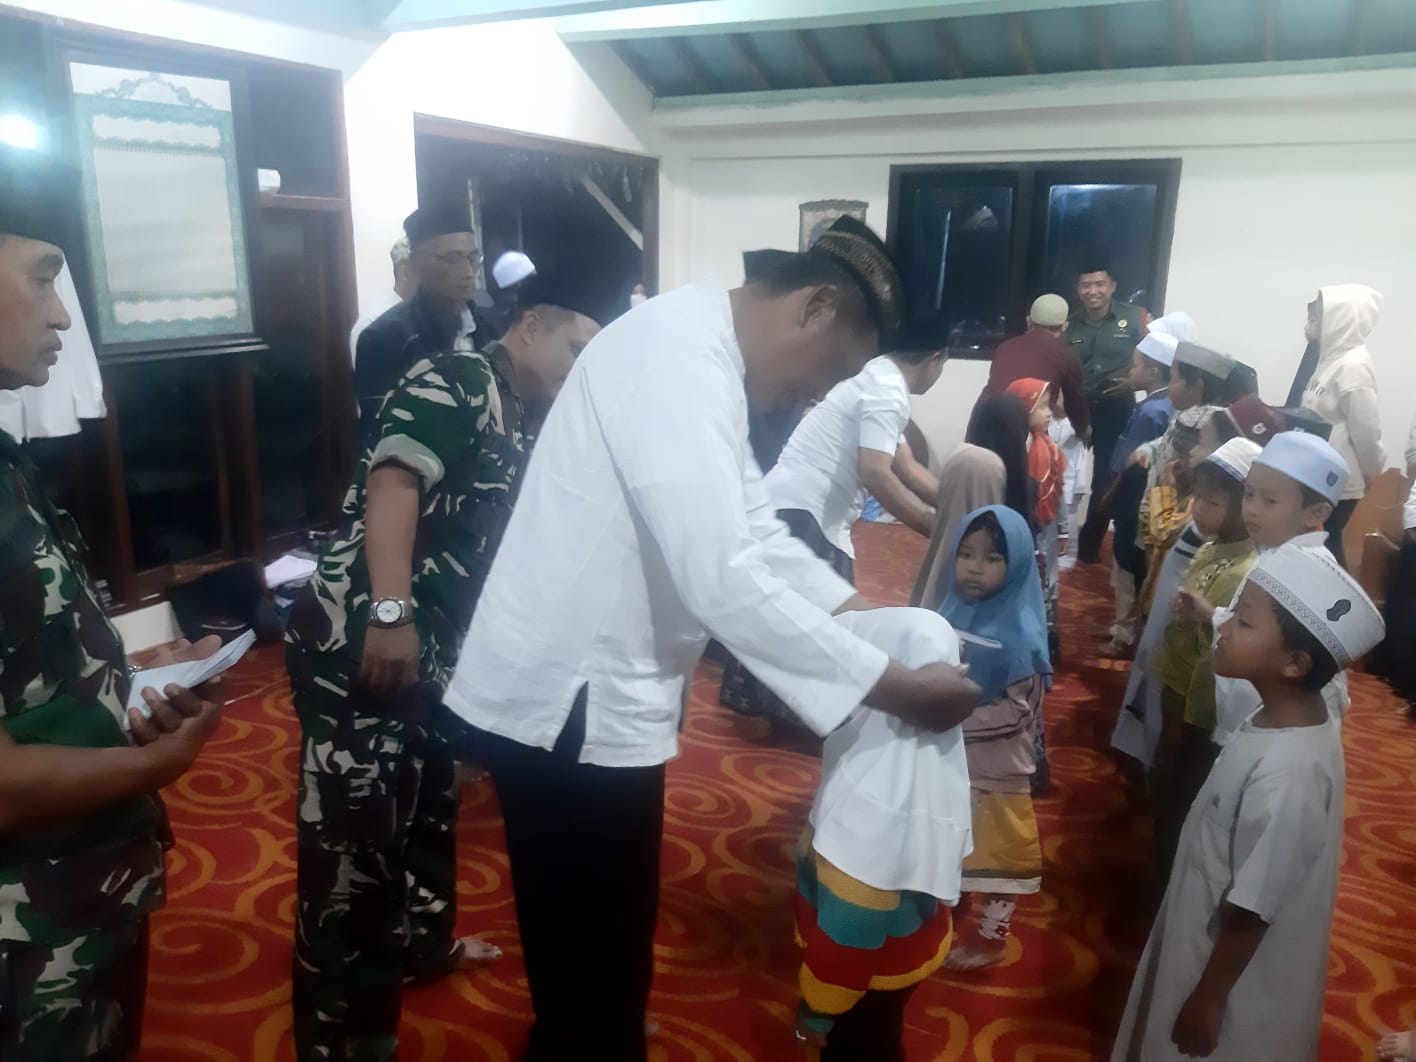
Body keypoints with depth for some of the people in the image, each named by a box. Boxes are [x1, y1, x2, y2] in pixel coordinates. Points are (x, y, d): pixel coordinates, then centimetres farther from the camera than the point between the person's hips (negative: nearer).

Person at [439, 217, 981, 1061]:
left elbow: (752, 526, 16)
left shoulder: (702, 354, 10)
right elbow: (724, 581, -31)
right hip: (566, 700, -10)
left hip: (590, 687, 10)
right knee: (598, 962, 10)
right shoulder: (682, 359, -24)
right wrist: (894, 686, -23)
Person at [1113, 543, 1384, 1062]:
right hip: (1208, 932, 8)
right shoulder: (1293, 721, -9)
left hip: (1235, 971, -8)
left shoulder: (1285, 774, -34)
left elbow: (1251, 911, -25)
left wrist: (1207, 1000, -14)